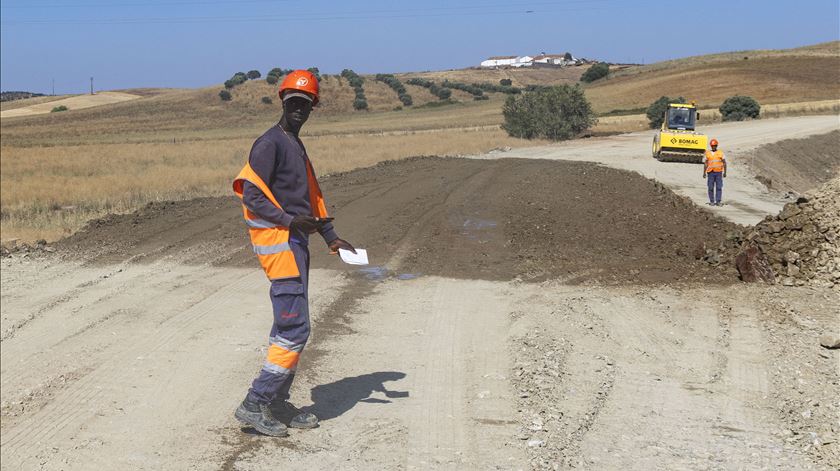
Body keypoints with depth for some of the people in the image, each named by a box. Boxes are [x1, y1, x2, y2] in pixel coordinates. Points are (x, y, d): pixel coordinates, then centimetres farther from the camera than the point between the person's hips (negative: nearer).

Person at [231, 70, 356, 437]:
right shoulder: (270, 143, -10)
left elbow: (310, 196, 23)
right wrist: (289, 220, -25)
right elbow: (250, 194, -17)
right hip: (278, 241, -10)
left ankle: (276, 403, 20)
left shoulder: (296, 146, 20)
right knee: (294, 329, -11)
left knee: (288, 326, 12)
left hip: (296, 242, 10)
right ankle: (254, 404, -7)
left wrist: (331, 238, 18)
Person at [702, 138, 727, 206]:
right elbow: (705, 164, 6)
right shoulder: (707, 153, 6)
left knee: (719, 187, -5)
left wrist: (725, 172, -4)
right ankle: (712, 201, 9)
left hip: (719, 173, 0)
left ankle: (718, 201, -2)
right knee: (711, 188, 1)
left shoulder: (720, 153, 4)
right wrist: (704, 173, -1)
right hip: (710, 173, 0)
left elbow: (724, 163, 4)